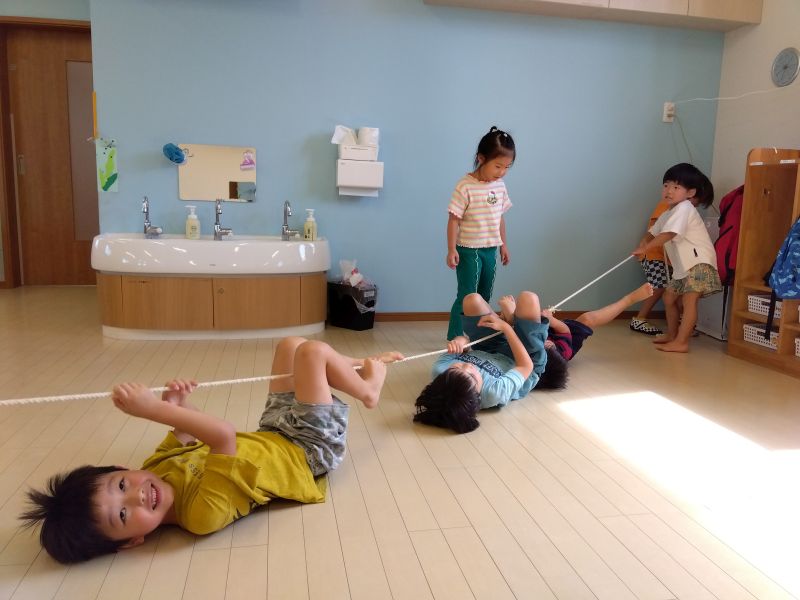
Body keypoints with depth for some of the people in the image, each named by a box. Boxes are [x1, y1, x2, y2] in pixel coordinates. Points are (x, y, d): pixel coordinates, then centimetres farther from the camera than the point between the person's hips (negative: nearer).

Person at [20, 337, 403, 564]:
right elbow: (225, 436, -54)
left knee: (291, 346, 13)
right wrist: (153, 409, -55)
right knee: (313, 351, -14)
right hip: (308, 450, -7)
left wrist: (176, 405, -14)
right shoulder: (203, 513, -39)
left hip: (272, 436, 7)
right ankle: (368, 388, 17)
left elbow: (186, 436, 5)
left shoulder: (158, 469, -16)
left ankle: (362, 366, 34)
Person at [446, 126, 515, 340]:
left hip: (491, 250, 7)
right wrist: (451, 250, -16)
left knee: (484, 297, 15)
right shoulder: (465, 186, -17)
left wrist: (503, 245, 16)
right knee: (466, 296, -3)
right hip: (469, 250, -7)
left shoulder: (500, 186, 4)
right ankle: (454, 337, 6)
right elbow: (454, 219, -15)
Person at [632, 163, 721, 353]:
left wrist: (645, 248, -20)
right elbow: (652, 233, 17)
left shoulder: (684, 208, -15)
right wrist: (641, 246, -6)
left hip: (699, 262, -10)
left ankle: (681, 342, -20)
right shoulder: (667, 215, 14)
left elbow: (668, 234, -24)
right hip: (682, 266, 10)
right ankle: (671, 334, 29)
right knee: (669, 297, 16)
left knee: (689, 299, -18)